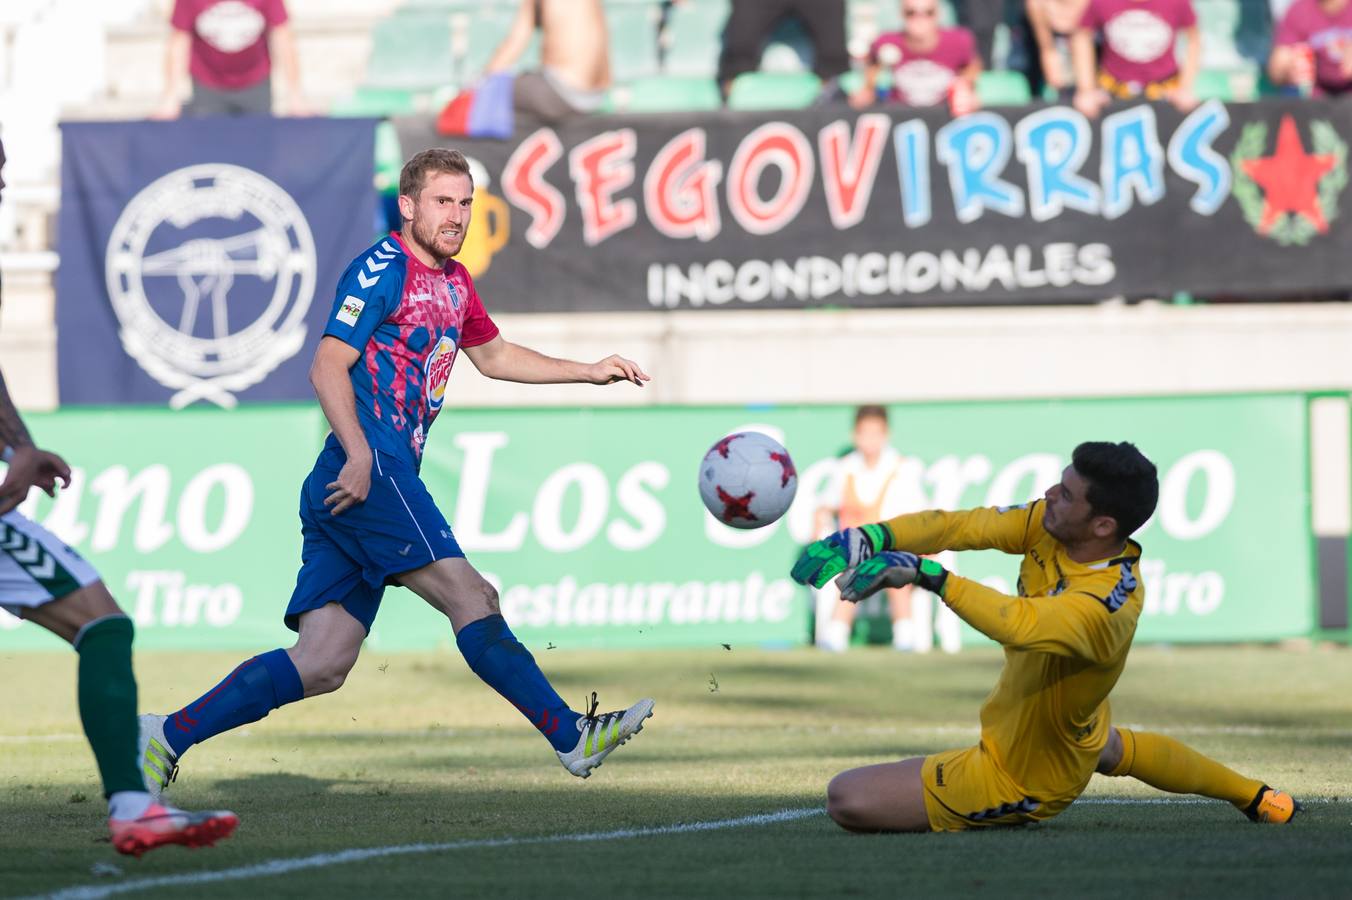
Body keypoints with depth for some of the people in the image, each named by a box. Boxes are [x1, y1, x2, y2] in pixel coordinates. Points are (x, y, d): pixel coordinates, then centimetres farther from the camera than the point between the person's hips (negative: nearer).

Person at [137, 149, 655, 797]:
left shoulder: (454, 282, 23)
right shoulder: (383, 268, -5)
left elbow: (493, 356, 40)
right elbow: (328, 367, -12)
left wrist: (589, 372, 36)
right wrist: (360, 456, -23)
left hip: (349, 490, 9)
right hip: (368, 475, -9)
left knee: (321, 666, 1)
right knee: (469, 597, -11)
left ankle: (167, 736, 0)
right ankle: (571, 737, -9)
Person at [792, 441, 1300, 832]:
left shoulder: (1105, 604, -39)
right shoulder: (1049, 525, -16)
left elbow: (1019, 625, -56)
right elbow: (960, 525, -19)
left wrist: (925, 573, -58)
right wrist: (869, 538, -33)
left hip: (1026, 778, -9)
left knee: (847, 800, -13)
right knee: (1110, 750, 44)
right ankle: (1255, 797, 60)